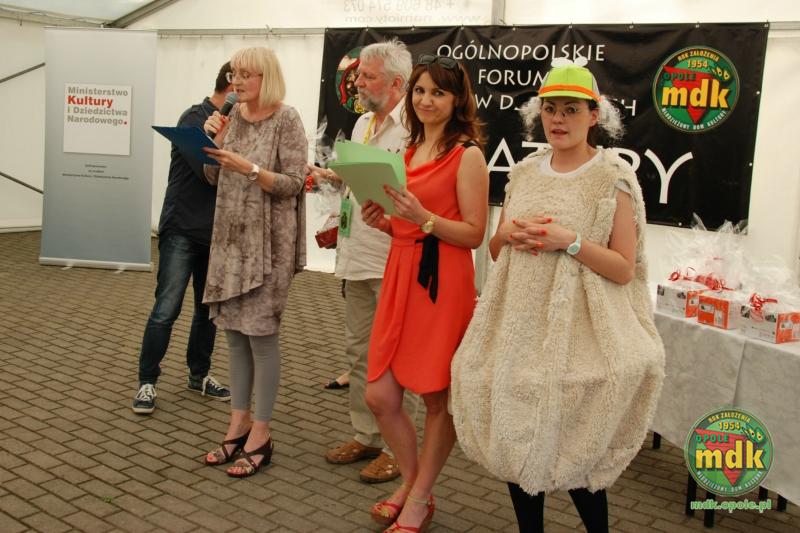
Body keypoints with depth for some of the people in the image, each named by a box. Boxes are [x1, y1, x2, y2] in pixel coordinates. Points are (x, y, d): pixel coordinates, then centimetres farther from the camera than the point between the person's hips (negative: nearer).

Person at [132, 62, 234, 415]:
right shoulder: (194, 118, -9)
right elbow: (209, 170, -20)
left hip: (216, 232, 7)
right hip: (183, 230, -7)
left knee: (209, 309, 11)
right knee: (166, 310, -7)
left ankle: (198, 375, 24)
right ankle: (147, 382, 4)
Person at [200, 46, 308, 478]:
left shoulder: (286, 120, -7)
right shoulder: (233, 115, 10)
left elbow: (293, 184, -12)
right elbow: (213, 178, 12)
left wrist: (249, 168, -22)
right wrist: (215, 141, -3)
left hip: (268, 241, -6)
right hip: (231, 237, 6)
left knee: (260, 333, -2)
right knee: (234, 331, 10)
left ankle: (260, 435, 9)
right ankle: (239, 425, 21)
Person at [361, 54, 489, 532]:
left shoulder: (467, 154, -8)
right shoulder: (412, 150, 14)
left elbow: (474, 234, -11)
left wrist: (423, 217, -23)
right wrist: (383, 221, 3)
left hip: (442, 282, -7)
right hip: (401, 276, 7)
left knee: (439, 397, 7)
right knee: (380, 397, 8)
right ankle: (411, 483, 31)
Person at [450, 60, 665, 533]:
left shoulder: (613, 177, -6)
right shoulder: (525, 172, 10)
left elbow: (624, 268, -8)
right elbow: (496, 248, 16)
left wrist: (569, 241, -19)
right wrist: (511, 232, -5)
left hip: (576, 332, -5)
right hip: (519, 325, 5)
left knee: (574, 450, 0)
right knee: (518, 439, 11)